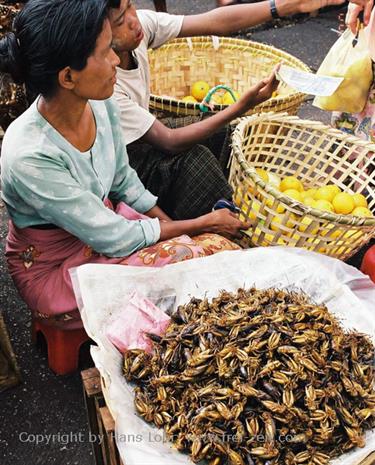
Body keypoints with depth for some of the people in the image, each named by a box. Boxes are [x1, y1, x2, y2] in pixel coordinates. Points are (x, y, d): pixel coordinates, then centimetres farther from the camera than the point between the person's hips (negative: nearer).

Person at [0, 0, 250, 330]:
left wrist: (168, 222, -4)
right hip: (56, 268, -6)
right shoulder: (30, 157, -33)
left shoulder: (100, 105, -12)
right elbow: (113, 239, -24)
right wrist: (203, 224, -15)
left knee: (223, 249, -11)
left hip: (104, 225, 6)